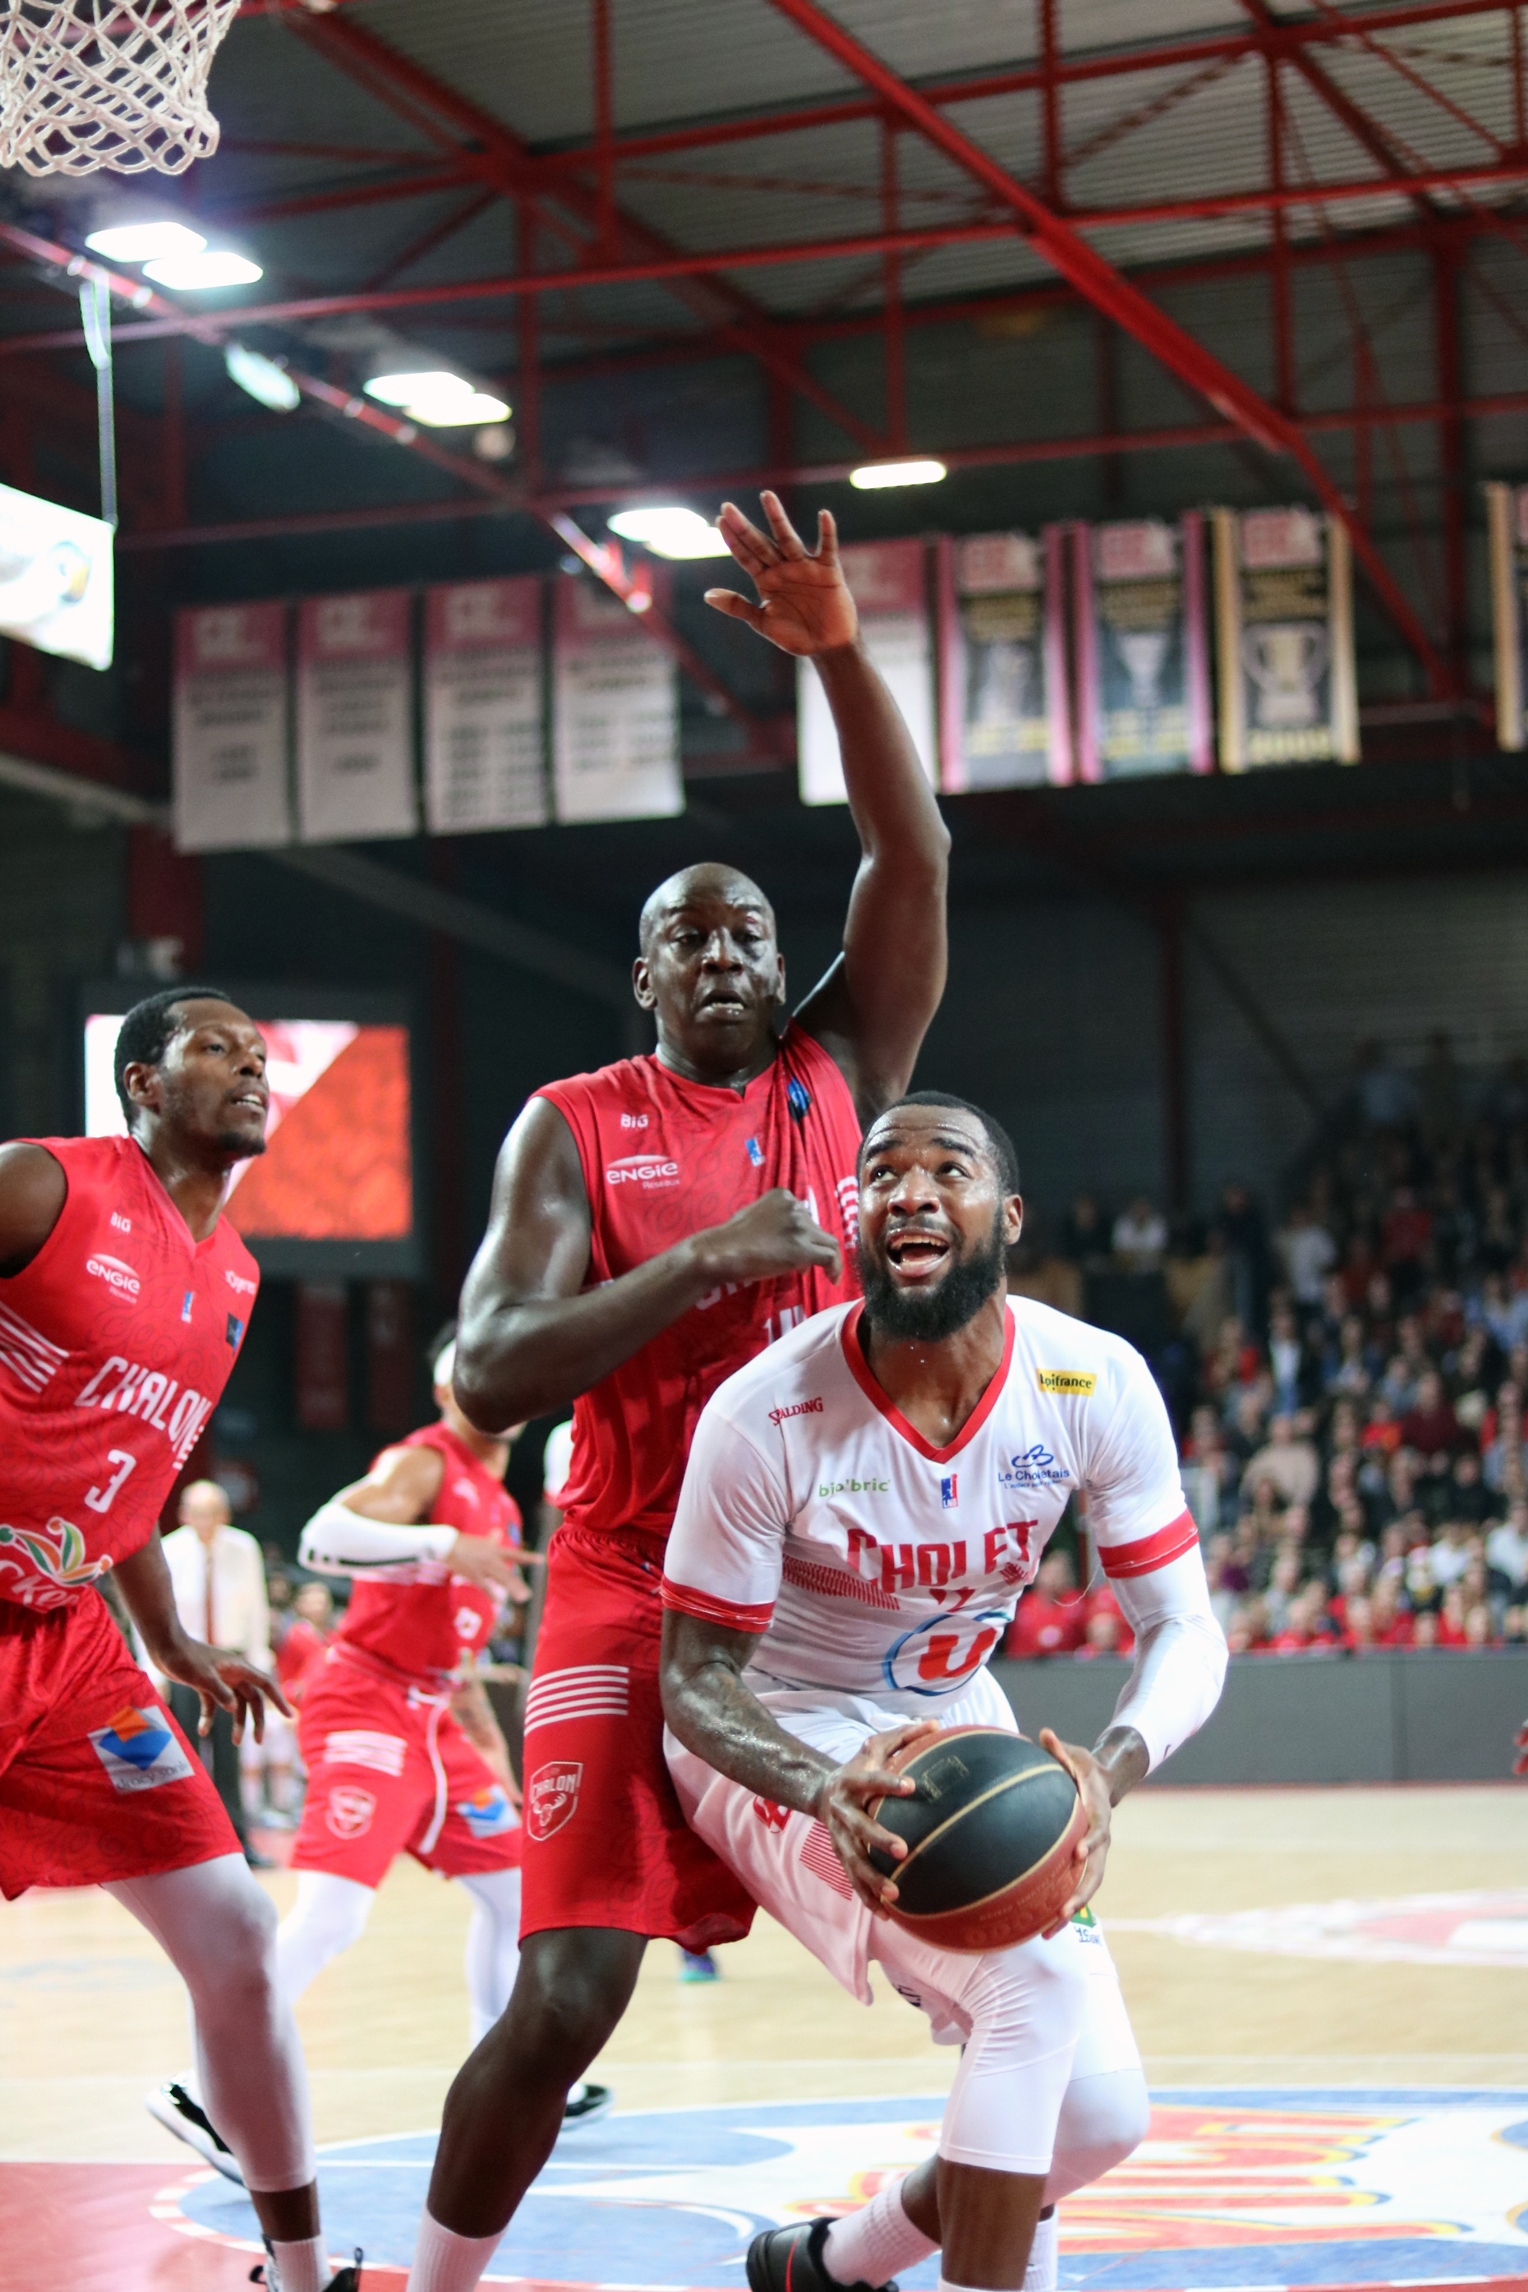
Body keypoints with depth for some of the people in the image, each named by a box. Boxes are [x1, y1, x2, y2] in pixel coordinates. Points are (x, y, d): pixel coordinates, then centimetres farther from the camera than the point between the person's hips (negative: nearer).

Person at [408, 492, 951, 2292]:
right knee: (564, 1999, -12)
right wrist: (704, 1260, -20)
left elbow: (912, 861, -6)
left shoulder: (836, 1081, 7)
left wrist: (839, 652, -18)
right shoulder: (574, 1126, -1)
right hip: (633, 1592, -3)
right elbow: (488, 1380, -12)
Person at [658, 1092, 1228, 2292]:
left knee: (1100, 2112, 0)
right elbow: (696, 1676, -18)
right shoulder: (767, 1413, -27)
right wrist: (824, 1787, -39)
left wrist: (1109, 1771, -36)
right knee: (1032, 1985, -29)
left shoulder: (1096, 1384, -18)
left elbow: (1185, 1629, -14)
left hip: (955, 1731, 5)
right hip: (783, 1749, -5)